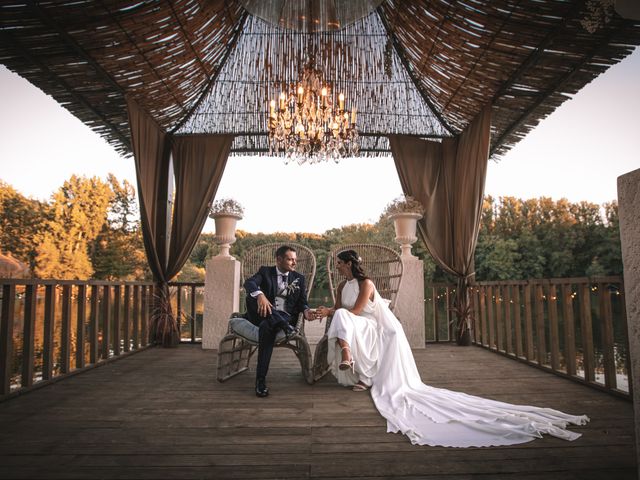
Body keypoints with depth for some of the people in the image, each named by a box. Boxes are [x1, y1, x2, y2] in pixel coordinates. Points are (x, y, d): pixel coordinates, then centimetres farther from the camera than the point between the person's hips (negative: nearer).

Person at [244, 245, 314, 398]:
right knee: (252, 295, -28)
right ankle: (284, 326, -41)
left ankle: (261, 380, -32)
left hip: (286, 316, -1)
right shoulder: (265, 271, 9)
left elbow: (302, 302, 11)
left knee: (267, 326, -35)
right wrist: (260, 295, -35)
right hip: (264, 314, 1)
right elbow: (249, 283, -12)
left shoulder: (299, 278, 15)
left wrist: (305, 310, -15)